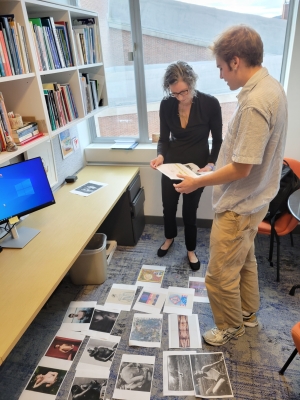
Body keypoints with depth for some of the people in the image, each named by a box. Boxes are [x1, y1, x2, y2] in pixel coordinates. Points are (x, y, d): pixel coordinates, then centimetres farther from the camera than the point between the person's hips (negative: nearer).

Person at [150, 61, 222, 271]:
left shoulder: (210, 104, -17)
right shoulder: (166, 105, -10)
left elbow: (218, 140, -7)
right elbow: (164, 138, -1)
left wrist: (211, 164, -22)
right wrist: (161, 155, -21)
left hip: (196, 167, -3)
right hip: (171, 165, 3)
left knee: (190, 211, 9)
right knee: (168, 206, 17)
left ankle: (191, 250, 35)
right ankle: (169, 238, 48)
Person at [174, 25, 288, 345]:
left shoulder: (254, 102, -27)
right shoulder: (271, 87, 5)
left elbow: (240, 170, -25)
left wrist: (197, 183, -13)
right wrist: (215, 167, 13)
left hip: (239, 206, -10)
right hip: (253, 199, 10)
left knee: (220, 275, 9)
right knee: (244, 260, 26)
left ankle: (231, 326, 34)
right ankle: (248, 313, 48)